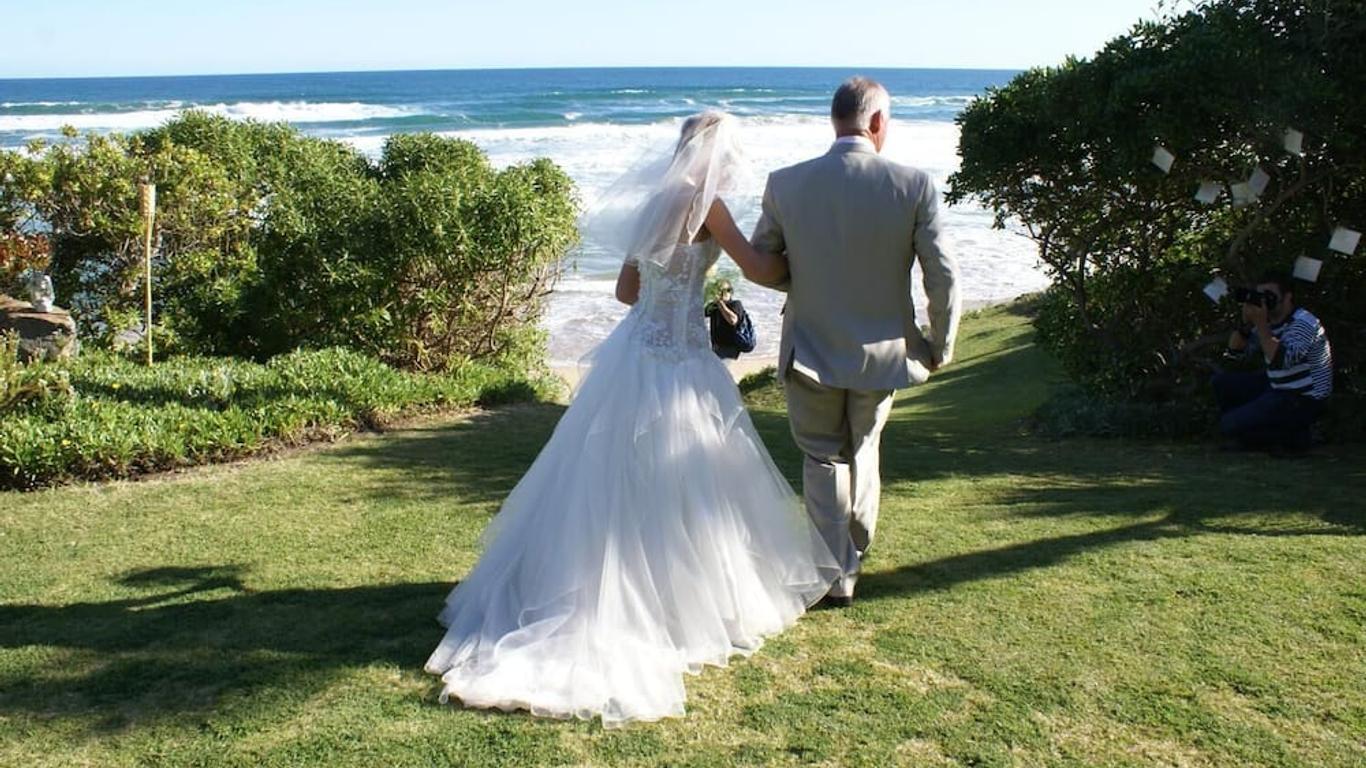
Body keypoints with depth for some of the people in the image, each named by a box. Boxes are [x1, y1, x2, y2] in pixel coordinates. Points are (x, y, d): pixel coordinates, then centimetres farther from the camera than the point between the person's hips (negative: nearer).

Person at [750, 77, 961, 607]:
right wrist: (941, 346, 5)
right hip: (882, 350, 1)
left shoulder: (785, 184, -11)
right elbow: (943, 277, -10)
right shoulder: (913, 185, -13)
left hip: (812, 350, -1)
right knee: (863, 449, 24)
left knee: (823, 458, 15)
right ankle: (856, 551, 41)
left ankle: (837, 576, 17)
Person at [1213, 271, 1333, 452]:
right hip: (1277, 389, 9)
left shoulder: (1303, 324, -20)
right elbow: (1235, 349, 5)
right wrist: (1247, 323, -12)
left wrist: (1261, 324, -32)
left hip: (1304, 400, -9)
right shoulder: (1269, 321, 6)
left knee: (1230, 425, -16)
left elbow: (1281, 360, -35)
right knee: (1222, 382, 7)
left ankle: (1296, 437, -1)